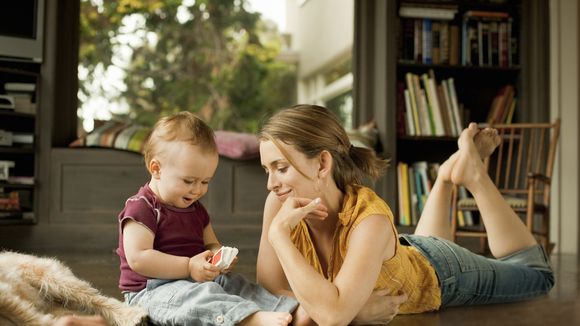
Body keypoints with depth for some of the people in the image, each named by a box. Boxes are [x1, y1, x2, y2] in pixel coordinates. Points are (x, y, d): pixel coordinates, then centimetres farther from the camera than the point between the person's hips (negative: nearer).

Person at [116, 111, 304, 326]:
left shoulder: (195, 209, 15)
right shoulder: (141, 208, -12)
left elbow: (210, 244, 23)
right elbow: (137, 259, -22)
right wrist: (189, 266, -25)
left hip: (196, 281, 8)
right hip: (151, 291, -8)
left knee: (236, 284, -11)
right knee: (202, 295, -34)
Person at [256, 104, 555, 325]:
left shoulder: (370, 218, -45)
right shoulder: (279, 205, -30)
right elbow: (271, 289, -25)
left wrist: (279, 235, -52)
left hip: (438, 276, -4)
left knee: (538, 274, 24)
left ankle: (474, 173, 24)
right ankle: (446, 177, 38)